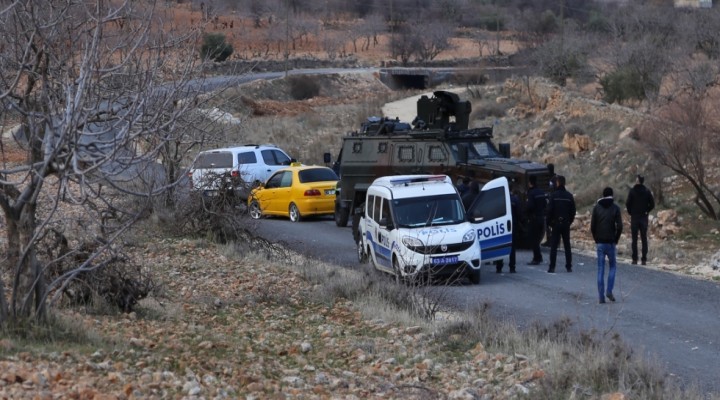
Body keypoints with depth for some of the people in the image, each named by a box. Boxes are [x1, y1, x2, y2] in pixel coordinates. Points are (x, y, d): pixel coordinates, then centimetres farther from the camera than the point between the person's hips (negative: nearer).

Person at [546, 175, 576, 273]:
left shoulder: (553, 195, -10)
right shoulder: (569, 196, 1)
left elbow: (549, 210, -11)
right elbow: (573, 211, 4)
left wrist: (549, 222, 0)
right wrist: (570, 221, 13)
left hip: (556, 224, -3)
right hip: (566, 224, 3)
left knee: (553, 246, -1)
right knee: (567, 245, 11)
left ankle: (552, 267, -5)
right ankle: (569, 266, 11)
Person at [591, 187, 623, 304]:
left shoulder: (596, 207, 2)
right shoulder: (615, 208, -2)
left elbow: (592, 226, 0)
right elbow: (619, 226, -7)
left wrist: (596, 240, 10)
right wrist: (616, 240, 5)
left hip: (600, 243, 1)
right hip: (611, 243, -1)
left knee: (600, 269, 4)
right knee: (612, 266, 14)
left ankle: (601, 296, 2)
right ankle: (609, 291, -2)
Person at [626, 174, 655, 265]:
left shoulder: (632, 191, -8)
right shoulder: (647, 192, 0)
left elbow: (628, 203, -11)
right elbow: (652, 204, -1)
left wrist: (630, 212, 5)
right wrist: (647, 211, 10)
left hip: (634, 217, -2)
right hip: (644, 217, 2)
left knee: (634, 239, 2)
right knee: (644, 239, 6)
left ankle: (635, 259, 0)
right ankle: (644, 259, 3)